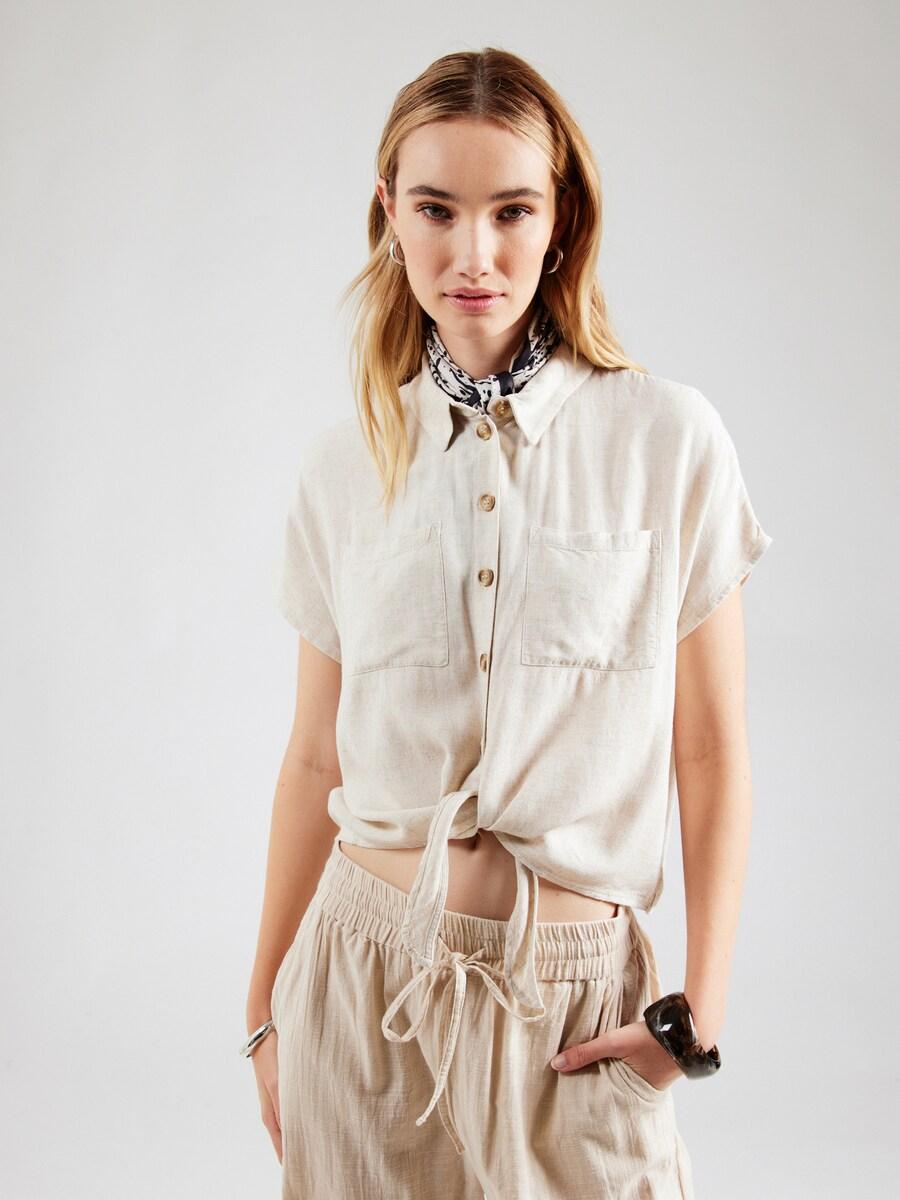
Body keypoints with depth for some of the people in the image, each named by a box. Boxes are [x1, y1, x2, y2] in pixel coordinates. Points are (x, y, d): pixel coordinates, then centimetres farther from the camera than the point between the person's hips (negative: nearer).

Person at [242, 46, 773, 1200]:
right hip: (369, 969, 2)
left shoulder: (668, 441, -6)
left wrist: (700, 1009, -6)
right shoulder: (343, 463, 0)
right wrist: (266, 1005, 11)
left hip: (574, 990, -1)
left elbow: (711, 755, -2)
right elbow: (316, 757, 7)